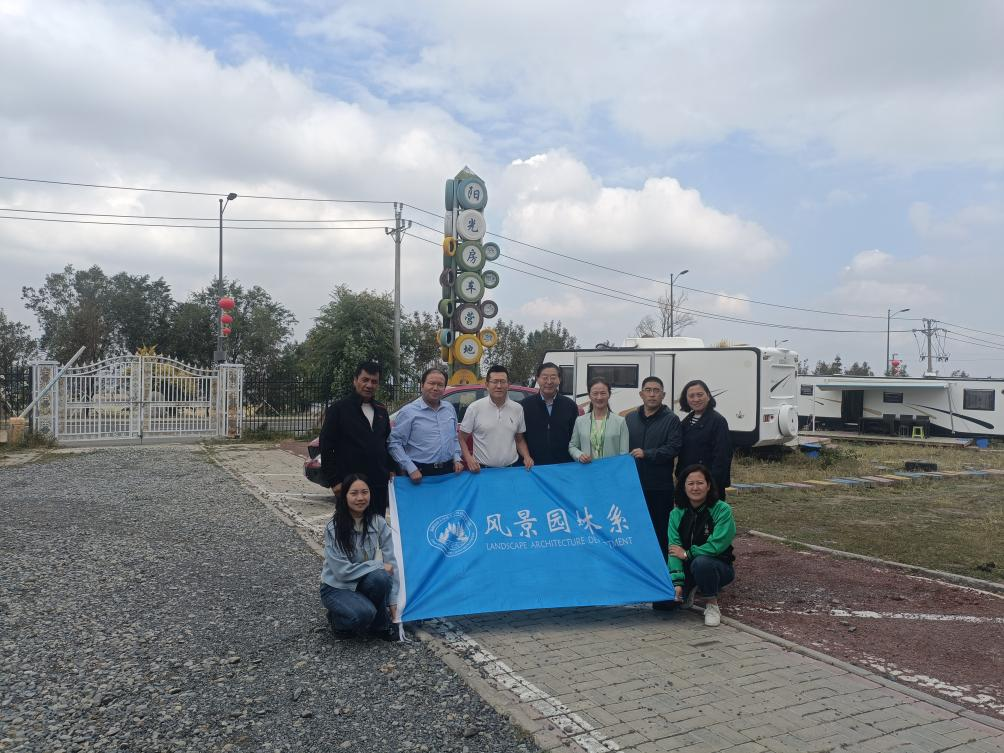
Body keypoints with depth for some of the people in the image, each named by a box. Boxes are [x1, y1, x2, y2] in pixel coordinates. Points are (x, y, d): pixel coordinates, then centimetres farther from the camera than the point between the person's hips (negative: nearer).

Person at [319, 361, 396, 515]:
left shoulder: (381, 410, 13)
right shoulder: (338, 409, -5)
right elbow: (326, 447, -7)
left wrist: (391, 469, 12)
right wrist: (335, 481, -10)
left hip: (380, 483, 5)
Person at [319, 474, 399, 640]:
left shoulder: (378, 523, -9)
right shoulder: (333, 528, -19)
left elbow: (391, 562, -9)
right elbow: (342, 570, -21)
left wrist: (392, 600, -13)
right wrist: (379, 566, -22)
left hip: (363, 583, 3)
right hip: (336, 587, -3)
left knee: (381, 578, -31)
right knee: (364, 613, -33)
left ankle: (380, 625, -6)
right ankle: (338, 619, 2)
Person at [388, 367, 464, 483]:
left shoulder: (450, 408, 10)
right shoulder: (409, 411, -7)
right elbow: (394, 443, -10)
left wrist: (457, 459, 6)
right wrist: (411, 469, -16)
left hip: (448, 471, 5)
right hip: (421, 474, -5)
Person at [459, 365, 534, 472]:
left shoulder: (517, 409, 4)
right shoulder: (474, 408, -5)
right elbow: (462, 439, -1)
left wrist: (527, 457, -3)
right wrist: (469, 459, -16)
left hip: (511, 469, 3)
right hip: (483, 470, -3)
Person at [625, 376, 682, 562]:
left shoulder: (671, 420, 1)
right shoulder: (630, 418, 14)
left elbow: (673, 447, -12)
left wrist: (647, 454, -20)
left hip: (660, 486, -4)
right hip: (633, 483, 4)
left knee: (660, 528, 1)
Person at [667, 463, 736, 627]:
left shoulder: (722, 510, -15)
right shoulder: (677, 514, -4)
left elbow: (716, 546, -22)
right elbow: (675, 548, -13)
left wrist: (687, 554, -16)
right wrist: (677, 582, -24)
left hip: (718, 566, -4)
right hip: (688, 567, 4)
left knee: (701, 562, -37)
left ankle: (712, 604, -11)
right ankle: (690, 590, 16)